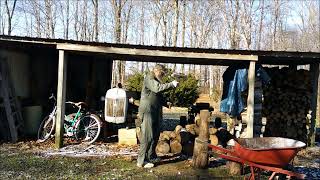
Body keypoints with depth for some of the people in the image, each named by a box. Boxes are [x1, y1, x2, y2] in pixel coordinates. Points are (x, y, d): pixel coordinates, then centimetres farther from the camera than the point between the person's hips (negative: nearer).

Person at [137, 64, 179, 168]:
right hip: (148, 112, -10)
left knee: (155, 136, 15)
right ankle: (141, 161, -4)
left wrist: (166, 103, 12)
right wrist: (171, 84, -22)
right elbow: (157, 88, -26)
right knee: (147, 136, -9)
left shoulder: (156, 80, 23)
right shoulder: (149, 78, -9)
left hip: (155, 112, 10)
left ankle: (151, 156, 27)